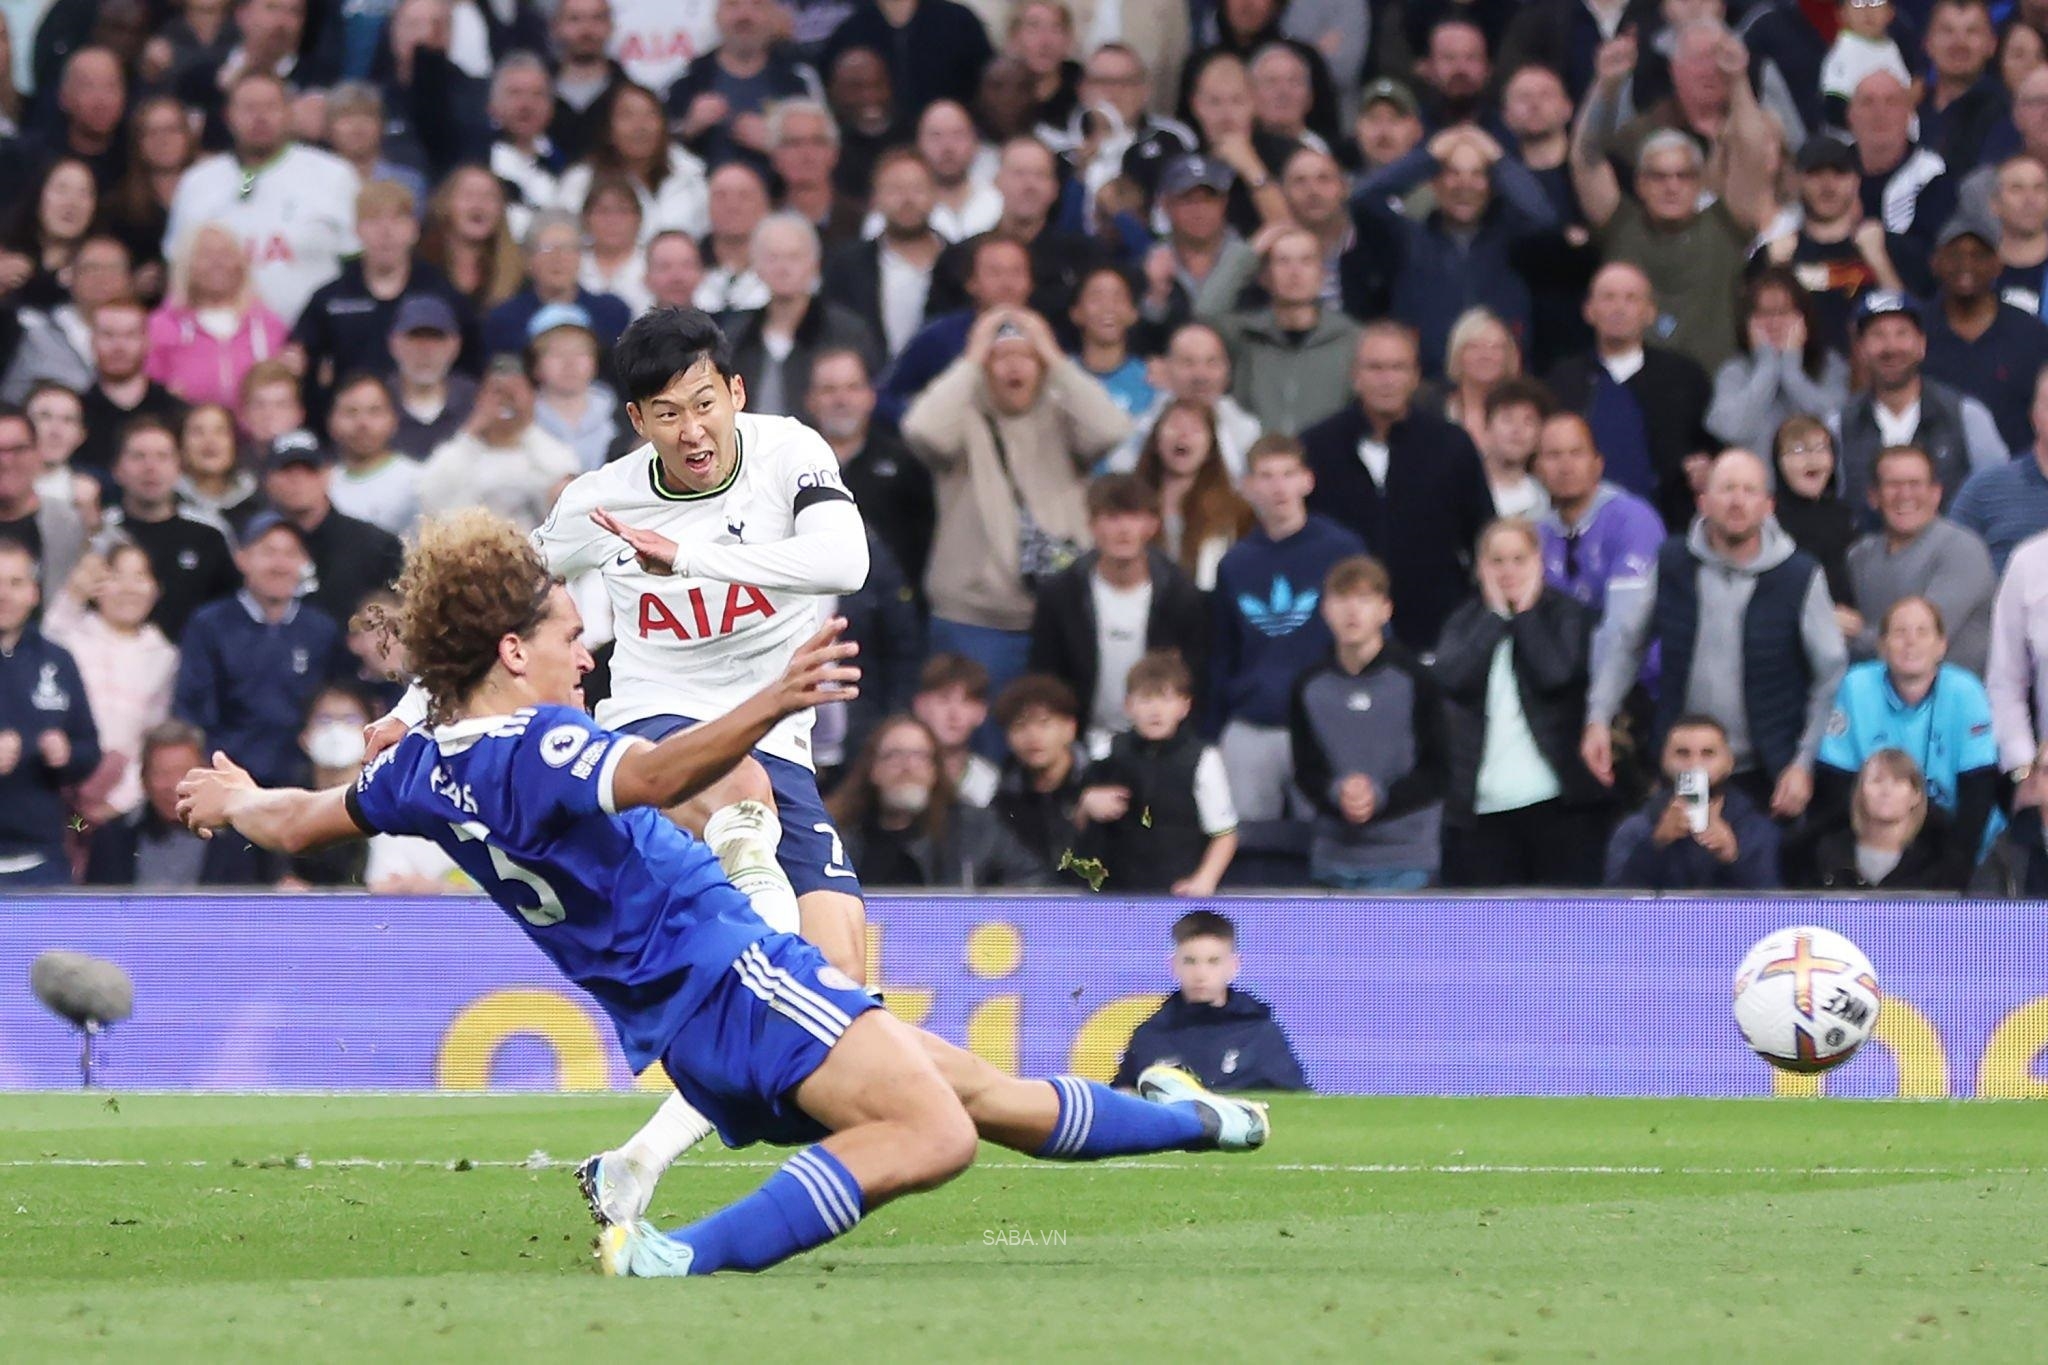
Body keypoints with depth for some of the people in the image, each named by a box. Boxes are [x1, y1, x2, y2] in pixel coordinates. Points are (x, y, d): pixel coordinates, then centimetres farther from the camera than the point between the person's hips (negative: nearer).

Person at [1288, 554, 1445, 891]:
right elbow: (1305, 771, 7)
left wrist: (1380, 799, -16)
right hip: (1333, 856, 3)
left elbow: (1437, 773, -2)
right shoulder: (1310, 687, 6)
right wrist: (1338, 794, -15)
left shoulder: (1415, 680, -4)